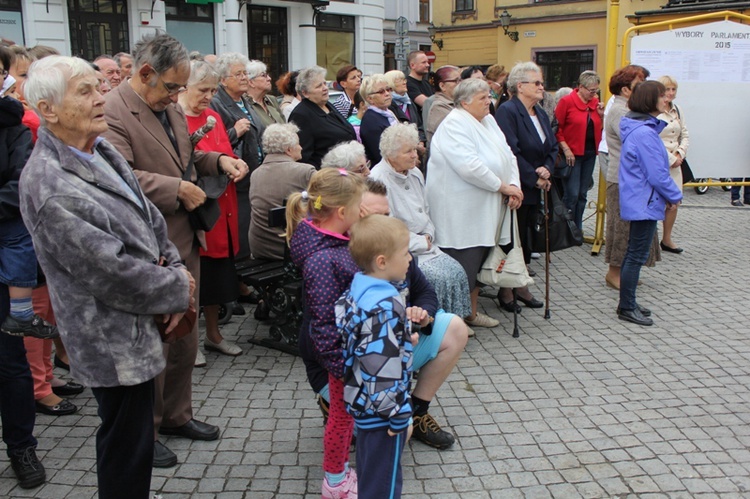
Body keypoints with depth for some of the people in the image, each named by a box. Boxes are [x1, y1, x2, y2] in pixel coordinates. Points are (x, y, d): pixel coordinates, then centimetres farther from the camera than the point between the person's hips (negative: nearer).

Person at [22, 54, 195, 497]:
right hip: (115, 343, -9)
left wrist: (176, 272, -4)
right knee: (127, 449, 7)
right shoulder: (49, 187, -25)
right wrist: (178, 290, -11)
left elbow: (149, 217, 10)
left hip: (135, 327, 9)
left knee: (132, 440, 25)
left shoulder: (101, 150, 4)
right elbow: (112, 273, -25)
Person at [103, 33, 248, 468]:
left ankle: (177, 415, 39)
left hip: (186, 243, 9)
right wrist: (177, 190, -24)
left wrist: (218, 160, 7)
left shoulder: (171, 107, 11)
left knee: (185, 336, 20)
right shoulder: (112, 113, -18)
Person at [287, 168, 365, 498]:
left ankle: (342, 468, 44)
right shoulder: (323, 260, -31)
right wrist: (343, 365, -24)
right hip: (343, 351, -9)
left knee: (347, 412, 24)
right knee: (341, 415, 11)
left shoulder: (337, 242, -1)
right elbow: (324, 322, -28)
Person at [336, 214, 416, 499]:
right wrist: (400, 417, -19)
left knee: (369, 474, 25)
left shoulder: (357, 289, 0)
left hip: (362, 402, 9)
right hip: (382, 410, -9)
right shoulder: (386, 307, -28)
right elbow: (385, 371, -28)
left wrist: (403, 321, 1)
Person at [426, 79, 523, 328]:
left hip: (485, 210, 9)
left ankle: (471, 312, 30)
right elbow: (470, 166, -26)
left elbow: (507, 155, 14)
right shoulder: (455, 124, -15)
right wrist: (503, 187, -17)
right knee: (462, 265, -2)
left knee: (478, 261, 16)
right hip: (460, 212, -9)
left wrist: (514, 186, -3)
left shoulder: (488, 120, 14)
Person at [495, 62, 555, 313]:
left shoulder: (541, 113, 13)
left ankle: (522, 286, 26)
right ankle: (505, 291, 14)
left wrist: (547, 169, -7)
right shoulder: (507, 111, -15)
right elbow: (511, 151, -22)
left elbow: (552, 146, 13)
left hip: (534, 189, 8)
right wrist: (534, 178, -17)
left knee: (527, 238, 14)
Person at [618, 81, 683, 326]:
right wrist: (675, 196, -7)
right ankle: (627, 308, 8)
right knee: (636, 256, -2)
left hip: (638, 202, 11)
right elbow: (657, 175, -21)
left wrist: (669, 195, 13)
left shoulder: (639, 128, 11)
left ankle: (627, 304, 26)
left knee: (634, 254, 16)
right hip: (645, 203, -11)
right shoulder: (645, 133, -21)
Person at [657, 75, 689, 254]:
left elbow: (685, 135, 15)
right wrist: (670, 159, -12)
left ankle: (666, 240, 24)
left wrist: (679, 154, -2)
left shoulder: (677, 111, 11)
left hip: (674, 163, 7)